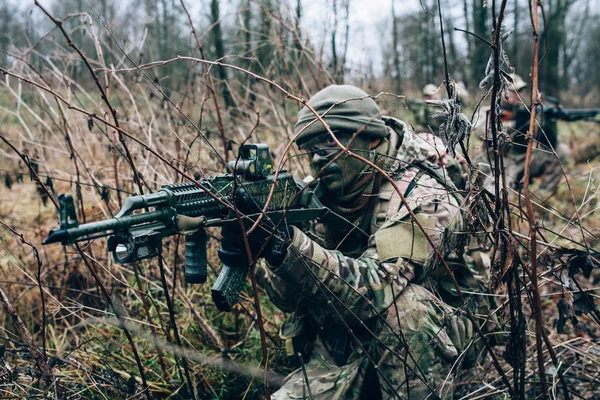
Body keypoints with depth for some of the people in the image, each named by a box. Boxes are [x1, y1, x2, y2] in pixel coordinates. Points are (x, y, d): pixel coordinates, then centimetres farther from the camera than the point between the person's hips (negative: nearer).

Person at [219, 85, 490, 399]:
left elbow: (378, 290, -33)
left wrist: (286, 245, -43)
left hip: (420, 348, -4)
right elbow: (291, 296, -6)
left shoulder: (421, 199, -19)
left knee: (401, 299, -32)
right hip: (340, 352, 4)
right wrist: (255, 251, -27)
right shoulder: (334, 198, 0)